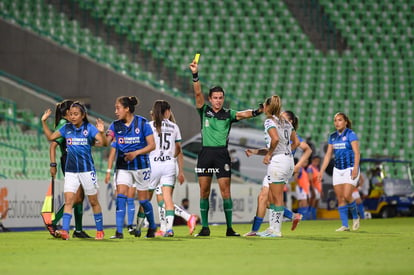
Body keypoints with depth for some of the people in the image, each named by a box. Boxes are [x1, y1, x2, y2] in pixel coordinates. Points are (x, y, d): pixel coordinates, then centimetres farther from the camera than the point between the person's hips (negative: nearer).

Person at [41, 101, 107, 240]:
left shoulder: (89, 128, -7)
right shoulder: (66, 128, 5)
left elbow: (104, 143, -16)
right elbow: (51, 137, 16)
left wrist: (102, 132, -34)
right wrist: (44, 121, 8)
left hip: (87, 170, -3)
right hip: (70, 170, 3)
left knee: (93, 201, 8)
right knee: (68, 200, -10)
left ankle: (100, 230, 22)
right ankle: (65, 231, -17)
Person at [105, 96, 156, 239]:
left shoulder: (142, 123, -8)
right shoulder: (115, 125, 2)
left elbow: (152, 145, -8)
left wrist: (135, 153, -20)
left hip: (140, 165, -3)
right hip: (122, 166, 3)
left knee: (143, 199, 6)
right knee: (121, 195, -12)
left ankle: (152, 226, 29)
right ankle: (119, 231, -14)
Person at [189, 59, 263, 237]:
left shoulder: (228, 114, 8)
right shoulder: (204, 111, 8)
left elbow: (242, 114, -9)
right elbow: (198, 93, -4)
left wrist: (257, 112, -28)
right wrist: (195, 75, -17)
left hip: (222, 154, -1)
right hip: (205, 153, 1)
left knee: (225, 191, -5)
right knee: (204, 192, 2)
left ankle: (229, 228, -1)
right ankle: (204, 227, 9)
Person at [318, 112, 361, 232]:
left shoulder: (351, 134, -7)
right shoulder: (332, 136, 10)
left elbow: (357, 152, -14)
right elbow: (328, 155, 14)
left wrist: (355, 169, -25)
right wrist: (321, 171, 9)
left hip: (350, 169, -6)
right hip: (337, 170, 6)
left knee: (347, 196, -15)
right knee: (340, 198, 1)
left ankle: (355, 217, 11)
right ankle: (345, 225, 4)